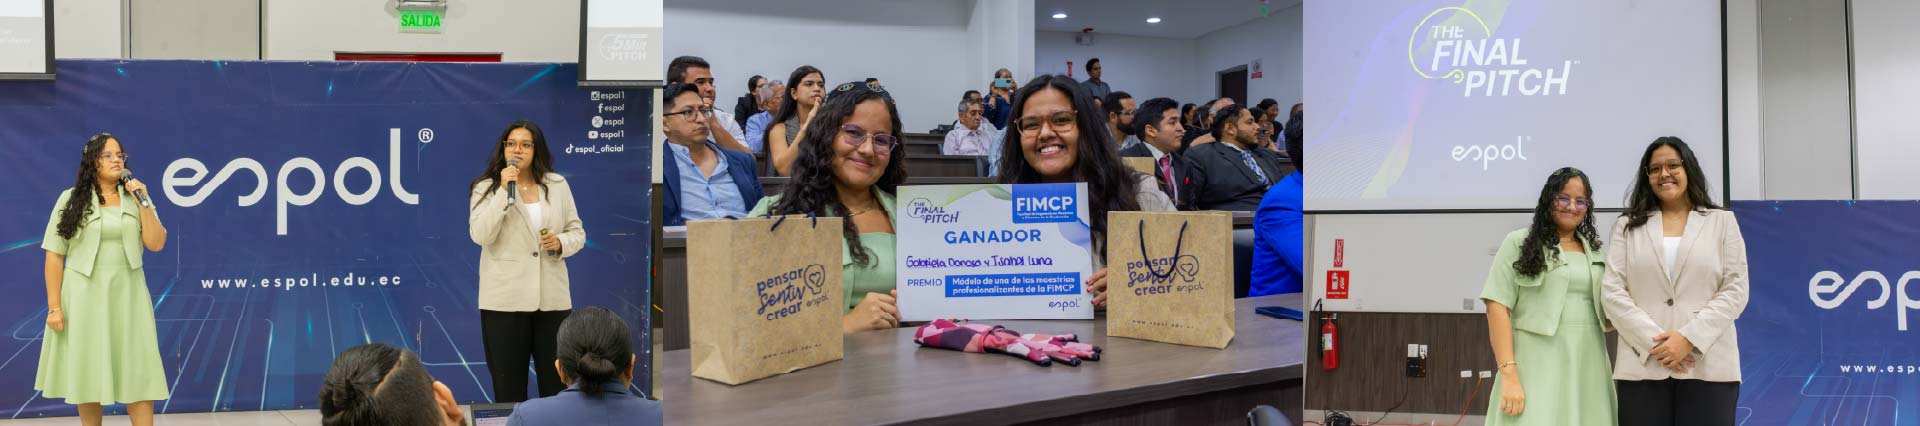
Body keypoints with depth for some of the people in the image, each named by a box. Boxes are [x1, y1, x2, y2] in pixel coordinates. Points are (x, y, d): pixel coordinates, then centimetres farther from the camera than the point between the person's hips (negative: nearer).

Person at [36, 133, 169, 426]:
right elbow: (54, 255, -2)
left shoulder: (135, 198, 7)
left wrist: (142, 203, -10)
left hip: (127, 294, 1)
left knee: (138, 374, -1)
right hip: (84, 296, -1)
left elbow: (156, 243, -1)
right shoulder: (71, 199, 0)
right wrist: (54, 306, -7)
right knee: (88, 374, 6)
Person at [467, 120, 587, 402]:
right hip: (505, 299, -2)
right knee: (508, 387, 5)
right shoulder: (486, 187, -1)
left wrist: (561, 243, -11)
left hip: (552, 297, 2)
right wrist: (504, 190, -18)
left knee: (557, 385, 6)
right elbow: (480, 235, -15)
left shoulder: (558, 185, 7)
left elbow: (577, 232, 12)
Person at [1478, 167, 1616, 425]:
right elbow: (1497, 307, -7)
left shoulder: (1595, 251, 16)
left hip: (1587, 370, 5)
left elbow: (1605, 314, 22)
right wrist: (1509, 374, -16)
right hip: (1537, 367, -5)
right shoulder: (1520, 243, 1)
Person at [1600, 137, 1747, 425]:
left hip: (1708, 366, 0)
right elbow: (1612, 291, 3)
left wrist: (1689, 338, -11)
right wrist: (1654, 341, -11)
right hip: (1642, 366, 0)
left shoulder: (1722, 221, 14)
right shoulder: (1628, 226, 15)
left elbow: (1735, 290, 3)